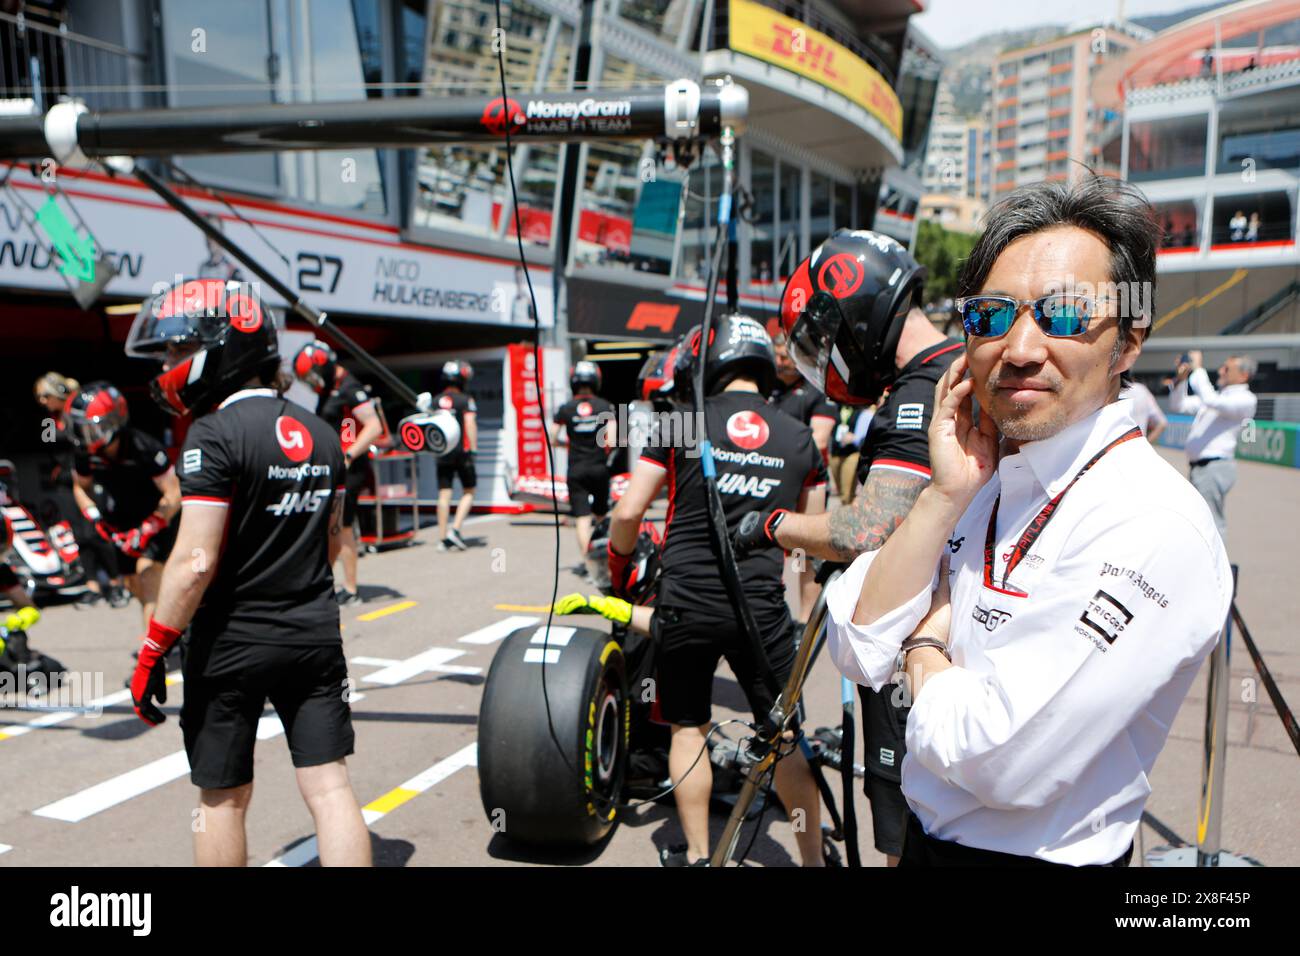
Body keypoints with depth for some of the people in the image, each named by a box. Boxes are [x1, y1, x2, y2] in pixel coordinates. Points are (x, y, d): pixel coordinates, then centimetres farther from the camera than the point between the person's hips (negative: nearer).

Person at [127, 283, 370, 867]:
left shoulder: (214, 434, -15)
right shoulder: (321, 434, 6)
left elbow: (197, 561, -19)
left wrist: (153, 651, -10)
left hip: (233, 643, -5)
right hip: (316, 635, 5)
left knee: (223, 800, 13)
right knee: (329, 786, 7)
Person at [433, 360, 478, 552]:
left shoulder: (435, 401, 8)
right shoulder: (465, 400, -6)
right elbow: (470, 425, -13)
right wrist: (473, 448, -11)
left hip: (442, 453, 4)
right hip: (462, 452, -4)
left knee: (444, 495, 6)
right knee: (468, 492, 9)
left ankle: (443, 538, 7)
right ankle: (455, 529, -5)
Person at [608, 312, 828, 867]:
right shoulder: (799, 437, 6)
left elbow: (627, 513, -5)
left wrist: (619, 569, 12)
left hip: (685, 604, -1)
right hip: (761, 608, 2)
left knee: (689, 728, 16)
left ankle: (696, 855, 26)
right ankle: (813, 857, 24)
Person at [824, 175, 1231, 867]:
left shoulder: (1157, 529, -25)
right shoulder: (984, 477, -4)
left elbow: (1000, 762, -29)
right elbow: (857, 652, -11)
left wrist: (925, 643, -12)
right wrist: (945, 496, -19)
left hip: (1038, 853, -6)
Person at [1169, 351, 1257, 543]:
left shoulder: (1245, 399, -6)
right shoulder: (1217, 395, 21)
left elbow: (1211, 401, -24)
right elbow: (1178, 406, 22)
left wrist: (1198, 369, -15)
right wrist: (1181, 378, 7)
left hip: (1215, 467, -9)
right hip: (1196, 467, 9)